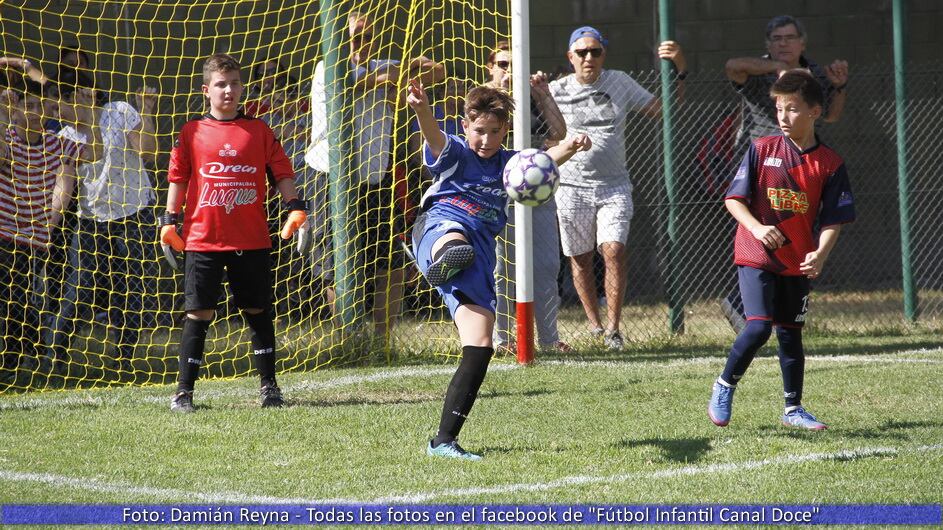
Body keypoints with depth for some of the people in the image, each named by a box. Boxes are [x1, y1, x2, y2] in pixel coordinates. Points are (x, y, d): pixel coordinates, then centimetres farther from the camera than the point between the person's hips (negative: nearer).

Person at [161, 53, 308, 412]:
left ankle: (269, 386, 16)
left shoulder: (259, 131, 6)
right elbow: (178, 177, 7)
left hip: (252, 240, 1)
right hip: (203, 238, -1)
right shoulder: (193, 132, 4)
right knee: (199, 313, -1)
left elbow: (281, 173, 7)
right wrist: (170, 220, 2)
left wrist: (294, 207, -6)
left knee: (258, 310, 7)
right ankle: (184, 392, 4)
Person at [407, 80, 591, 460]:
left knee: (480, 348, -4)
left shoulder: (510, 164, 25)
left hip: (481, 254, 4)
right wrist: (421, 109, -38)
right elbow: (433, 136, -14)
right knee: (456, 240, -43)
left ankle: (444, 440, 1)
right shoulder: (454, 153, 9)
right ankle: (444, 263, -80)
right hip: (441, 228, -4)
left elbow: (547, 157, 10)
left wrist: (572, 147, -14)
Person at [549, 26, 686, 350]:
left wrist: (680, 71, -2)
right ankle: (594, 323, 21)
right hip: (572, 187, 0)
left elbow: (661, 109, 10)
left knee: (614, 251, -15)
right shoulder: (556, 90, 2)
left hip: (614, 186, 0)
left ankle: (613, 328, -11)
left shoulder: (619, 83, 7)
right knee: (580, 260, 4)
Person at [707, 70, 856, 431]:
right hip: (755, 256, -2)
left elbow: (834, 220, -2)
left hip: (797, 263, 2)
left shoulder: (830, 164, -2)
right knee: (758, 327, -15)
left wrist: (820, 256, -19)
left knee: (790, 333, 11)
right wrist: (757, 228, -21)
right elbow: (734, 198, -4)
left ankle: (793, 409, 24)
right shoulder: (762, 150, -4)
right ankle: (725, 386, 7)